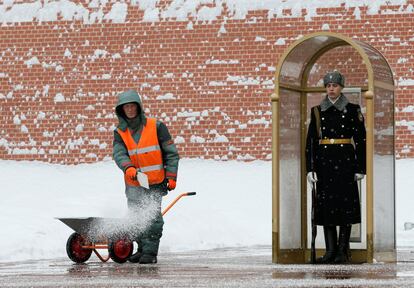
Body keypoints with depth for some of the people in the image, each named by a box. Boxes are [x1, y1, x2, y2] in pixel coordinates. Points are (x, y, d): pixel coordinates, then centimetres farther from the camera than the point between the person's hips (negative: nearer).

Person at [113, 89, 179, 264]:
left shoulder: (156, 127, -2)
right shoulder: (120, 133, 6)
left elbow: (171, 153, 0)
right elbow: (119, 154, -11)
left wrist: (171, 177, -8)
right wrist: (128, 168, -32)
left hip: (155, 183, -4)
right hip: (134, 183, 4)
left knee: (153, 217, -11)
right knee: (137, 217, 9)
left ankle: (150, 252, -9)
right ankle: (142, 248, 24)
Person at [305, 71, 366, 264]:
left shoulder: (352, 110, 3)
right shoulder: (317, 112, 9)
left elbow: (361, 139, 2)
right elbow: (310, 141, 7)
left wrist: (361, 167, -3)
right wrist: (310, 168, 0)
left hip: (345, 161, -2)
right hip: (324, 161, 2)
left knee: (346, 203, -3)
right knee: (326, 204, 1)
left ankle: (342, 250, 2)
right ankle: (331, 250, 6)